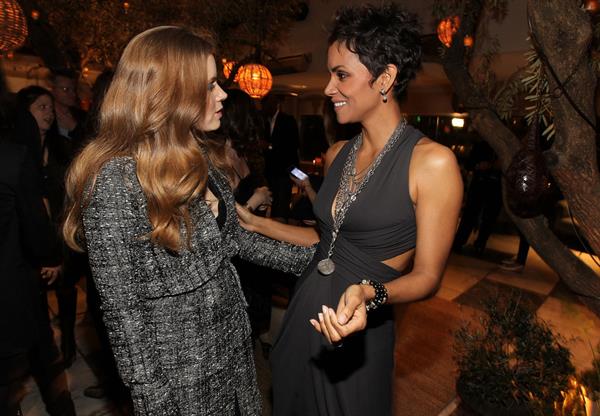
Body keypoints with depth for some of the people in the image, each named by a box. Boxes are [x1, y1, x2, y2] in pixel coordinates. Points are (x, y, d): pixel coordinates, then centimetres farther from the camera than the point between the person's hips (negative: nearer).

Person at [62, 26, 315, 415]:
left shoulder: (204, 157, 0)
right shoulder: (116, 179, -23)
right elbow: (122, 307, -19)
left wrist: (310, 258, 5)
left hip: (233, 336, 7)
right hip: (179, 363, -6)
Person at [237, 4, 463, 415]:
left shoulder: (432, 161, -17)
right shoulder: (338, 154, 3)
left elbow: (427, 275, -13)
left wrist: (368, 294, -33)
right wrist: (254, 223, 11)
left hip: (358, 332, -6)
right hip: (305, 316, 6)